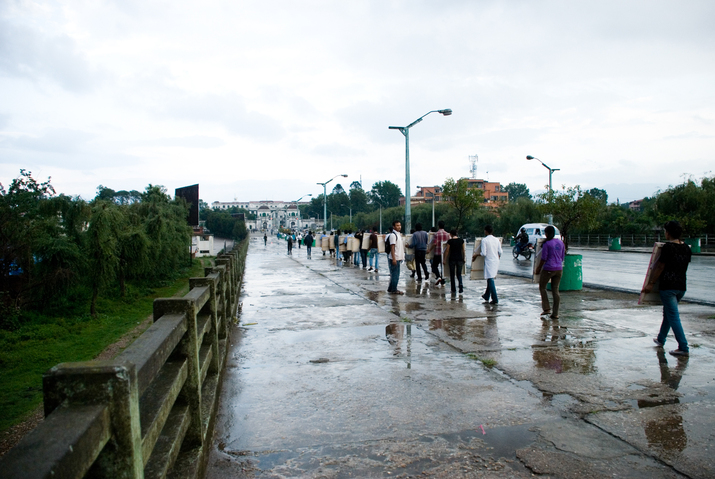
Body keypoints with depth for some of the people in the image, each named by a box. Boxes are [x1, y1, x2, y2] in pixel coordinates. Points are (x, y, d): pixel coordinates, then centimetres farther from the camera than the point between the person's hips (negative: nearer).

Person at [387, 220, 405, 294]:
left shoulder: (399, 234, 16)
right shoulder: (393, 235, -14)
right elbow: (392, 247, -19)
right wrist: (394, 259, -23)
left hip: (398, 258, 10)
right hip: (395, 258, -10)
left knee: (394, 274, 15)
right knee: (395, 275, -4)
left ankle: (391, 288, 23)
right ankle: (394, 290, 3)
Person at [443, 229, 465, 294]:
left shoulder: (450, 241, -7)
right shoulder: (461, 240, 1)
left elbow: (447, 251, -3)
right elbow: (463, 250, 6)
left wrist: (445, 259, 5)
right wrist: (463, 259, 16)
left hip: (452, 259, -2)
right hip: (460, 259, 2)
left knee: (452, 275, 9)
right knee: (459, 274, 10)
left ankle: (453, 290, 12)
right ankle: (461, 288, -9)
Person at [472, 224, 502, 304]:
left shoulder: (484, 240, -12)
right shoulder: (497, 240, 6)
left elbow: (483, 253, -16)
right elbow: (500, 252, 7)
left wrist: (476, 254, 0)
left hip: (489, 262, -7)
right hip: (496, 261, 7)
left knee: (490, 280, -4)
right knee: (490, 279, 19)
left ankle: (495, 300, -6)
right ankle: (487, 295, 31)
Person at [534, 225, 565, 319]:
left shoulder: (547, 244, -12)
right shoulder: (561, 242, 8)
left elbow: (543, 259, -11)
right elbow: (562, 257, 15)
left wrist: (538, 269, -1)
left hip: (548, 269, -6)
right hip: (559, 269, 6)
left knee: (542, 288, 10)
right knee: (555, 290, 7)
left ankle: (547, 309, 3)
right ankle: (555, 313, 7)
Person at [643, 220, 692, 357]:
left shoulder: (668, 247, -14)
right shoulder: (686, 248, 8)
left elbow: (660, 267, -13)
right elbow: (684, 266, 17)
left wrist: (651, 283, -7)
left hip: (668, 286, -8)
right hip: (681, 286, 8)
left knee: (673, 316, -5)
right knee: (668, 312, 21)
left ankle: (684, 348, -6)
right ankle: (661, 339, 33)